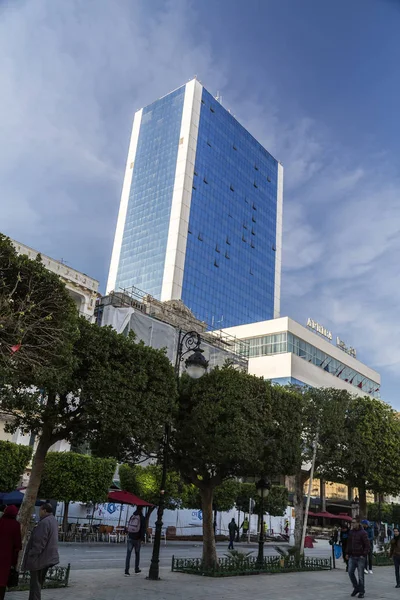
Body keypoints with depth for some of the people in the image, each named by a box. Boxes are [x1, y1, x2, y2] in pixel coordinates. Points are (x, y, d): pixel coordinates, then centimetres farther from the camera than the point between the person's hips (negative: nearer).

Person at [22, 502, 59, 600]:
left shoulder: (44, 522, -22)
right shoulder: (53, 520, 10)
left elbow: (39, 542, -25)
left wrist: (31, 555, -19)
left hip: (39, 558, -10)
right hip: (48, 558, 10)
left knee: (35, 582, -1)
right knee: (39, 582, 19)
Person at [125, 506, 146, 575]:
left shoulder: (132, 517, 6)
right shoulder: (142, 518, -9)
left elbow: (129, 527, 15)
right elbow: (143, 529, -14)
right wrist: (142, 539, -11)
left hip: (130, 538, 3)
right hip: (137, 539, -3)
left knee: (128, 554, -1)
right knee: (137, 554, 15)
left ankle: (126, 571, -9)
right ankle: (136, 569, 25)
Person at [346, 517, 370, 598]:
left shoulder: (363, 533, -11)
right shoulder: (351, 532, 7)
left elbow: (367, 545, -12)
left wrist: (364, 555, -16)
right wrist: (348, 553, 11)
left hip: (360, 557, -5)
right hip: (352, 556, 6)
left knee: (360, 575, 2)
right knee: (350, 572, 3)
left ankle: (362, 592, 16)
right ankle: (356, 588, 22)